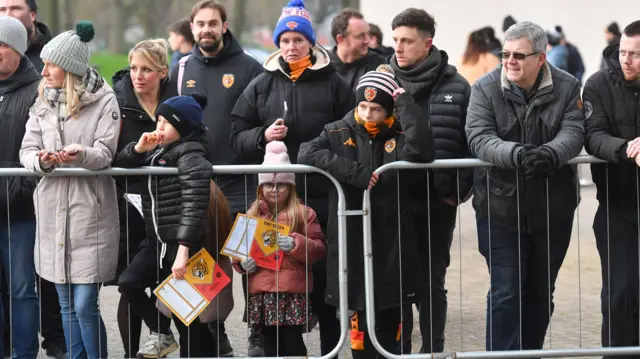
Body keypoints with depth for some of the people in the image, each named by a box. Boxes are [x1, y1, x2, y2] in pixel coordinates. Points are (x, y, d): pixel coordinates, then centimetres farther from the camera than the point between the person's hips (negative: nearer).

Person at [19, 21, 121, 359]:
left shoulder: (104, 100, -4)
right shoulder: (42, 102, 11)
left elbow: (105, 153, -9)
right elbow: (26, 151, 4)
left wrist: (82, 154, -30)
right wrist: (42, 160, -18)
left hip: (89, 211, -5)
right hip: (53, 208, 5)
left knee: (86, 305, -7)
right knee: (67, 306, 10)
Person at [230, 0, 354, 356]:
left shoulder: (334, 83, 4)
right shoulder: (261, 86, 10)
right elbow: (237, 136, 8)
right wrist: (263, 136, -10)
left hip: (323, 197, -2)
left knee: (324, 274, 5)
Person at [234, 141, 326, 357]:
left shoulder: (303, 213, 2)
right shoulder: (252, 215, 13)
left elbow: (319, 248, -2)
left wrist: (296, 244, -19)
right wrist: (241, 262, -3)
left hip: (292, 290, -4)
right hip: (261, 290, 4)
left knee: (292, 341, -4)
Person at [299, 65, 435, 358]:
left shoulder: (400, 136, 3)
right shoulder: (339, 133, 5)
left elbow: (422, 149, -19)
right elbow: (307, 154, -11)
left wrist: (403, 99, -14)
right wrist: (354, 172, -19)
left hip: (392, 245, 0)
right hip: (352, 242, 0)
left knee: (389, 323, 7)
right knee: (361, 321, 3)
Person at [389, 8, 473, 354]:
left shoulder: (455, 86, -3)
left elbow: (471, 143, -3)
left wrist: (458, 190, -8)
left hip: (437, 200, -1)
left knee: (432, 283, 8)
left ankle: (433, 350, 17)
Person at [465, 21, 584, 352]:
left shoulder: (567, 88, -2)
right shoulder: (485, 88, -7)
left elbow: (573, 133, -14)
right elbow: (479, 138, -18)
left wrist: (550, 154, -37)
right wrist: (516, 153, -38)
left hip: (552, 210, 2)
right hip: (500, 209, -2)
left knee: (541, 293, 14)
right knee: (505, 293, -3)